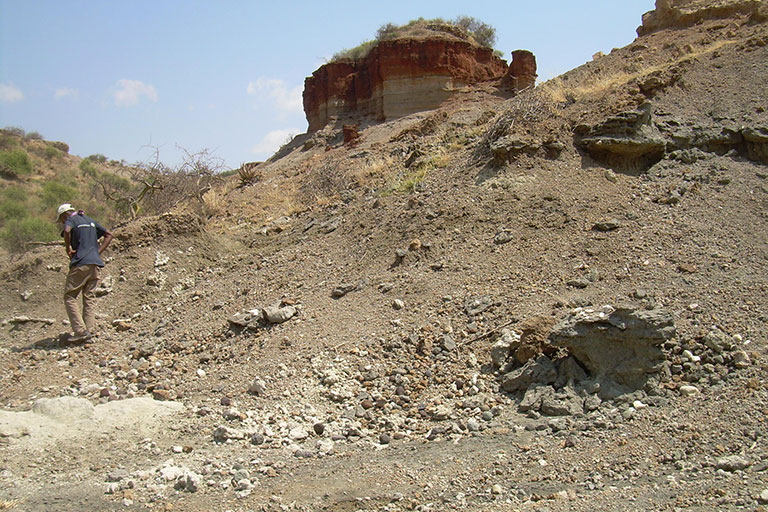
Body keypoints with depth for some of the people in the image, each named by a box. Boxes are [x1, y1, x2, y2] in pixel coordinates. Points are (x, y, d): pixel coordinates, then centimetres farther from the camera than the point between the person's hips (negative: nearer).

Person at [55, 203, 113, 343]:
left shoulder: (71, 220, 1)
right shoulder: (90, 220, 22)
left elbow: (67, 231, -23)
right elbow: (108, 235, 23)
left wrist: (68, 249, -9)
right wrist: (98, 252, 14)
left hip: (80, 264, -6)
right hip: (95, 263, 6)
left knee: (69, 297, 1)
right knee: (90, 298, 9)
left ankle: (80, 331, -8)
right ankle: (89, 331, 4)